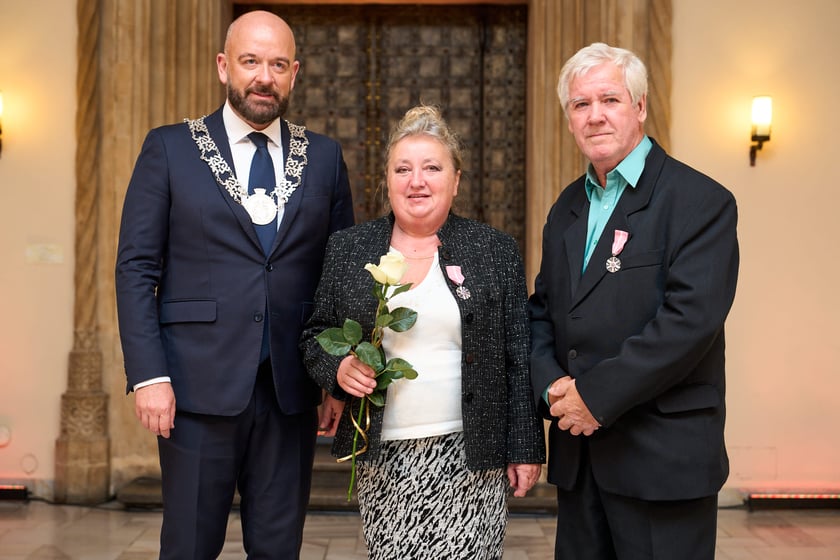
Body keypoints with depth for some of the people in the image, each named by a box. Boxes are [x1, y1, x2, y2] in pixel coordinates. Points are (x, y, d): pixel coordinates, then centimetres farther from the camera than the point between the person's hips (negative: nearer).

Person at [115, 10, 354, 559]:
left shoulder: (324, 157, 9)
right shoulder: (170, 148, 3)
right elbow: (136, 269, -1)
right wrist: (149, 375, -10)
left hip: (292, 390, 2)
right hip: (200, 387, -2)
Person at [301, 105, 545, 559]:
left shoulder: (495, 250, 3)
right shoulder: (347, 249, 7)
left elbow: (519, 360, 2)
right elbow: (314, 336, 12)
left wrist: (525, 449, 0)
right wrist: (337, 368, -9)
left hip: (469, 457, -1)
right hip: (382, 457, 2)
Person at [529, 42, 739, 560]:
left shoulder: (701, 201, -9)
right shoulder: (568, 207, 14)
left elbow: (690, 318, -19)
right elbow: (542, 309, 14)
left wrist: (595, 395, -18)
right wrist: (552, 386, -5)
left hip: (664, 458, -6)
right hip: (578, 455, 6)